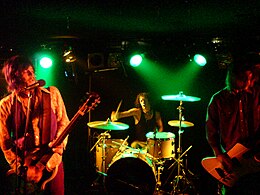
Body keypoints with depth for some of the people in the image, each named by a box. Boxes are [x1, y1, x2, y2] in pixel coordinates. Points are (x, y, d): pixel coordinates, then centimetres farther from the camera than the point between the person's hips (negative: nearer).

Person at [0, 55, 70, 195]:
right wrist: (23, 169, -8)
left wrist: (59, 144, -12)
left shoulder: (52, 94, 1)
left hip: (52, 163, 1)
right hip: (21, 168, -1)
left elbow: (64, 123, 5)